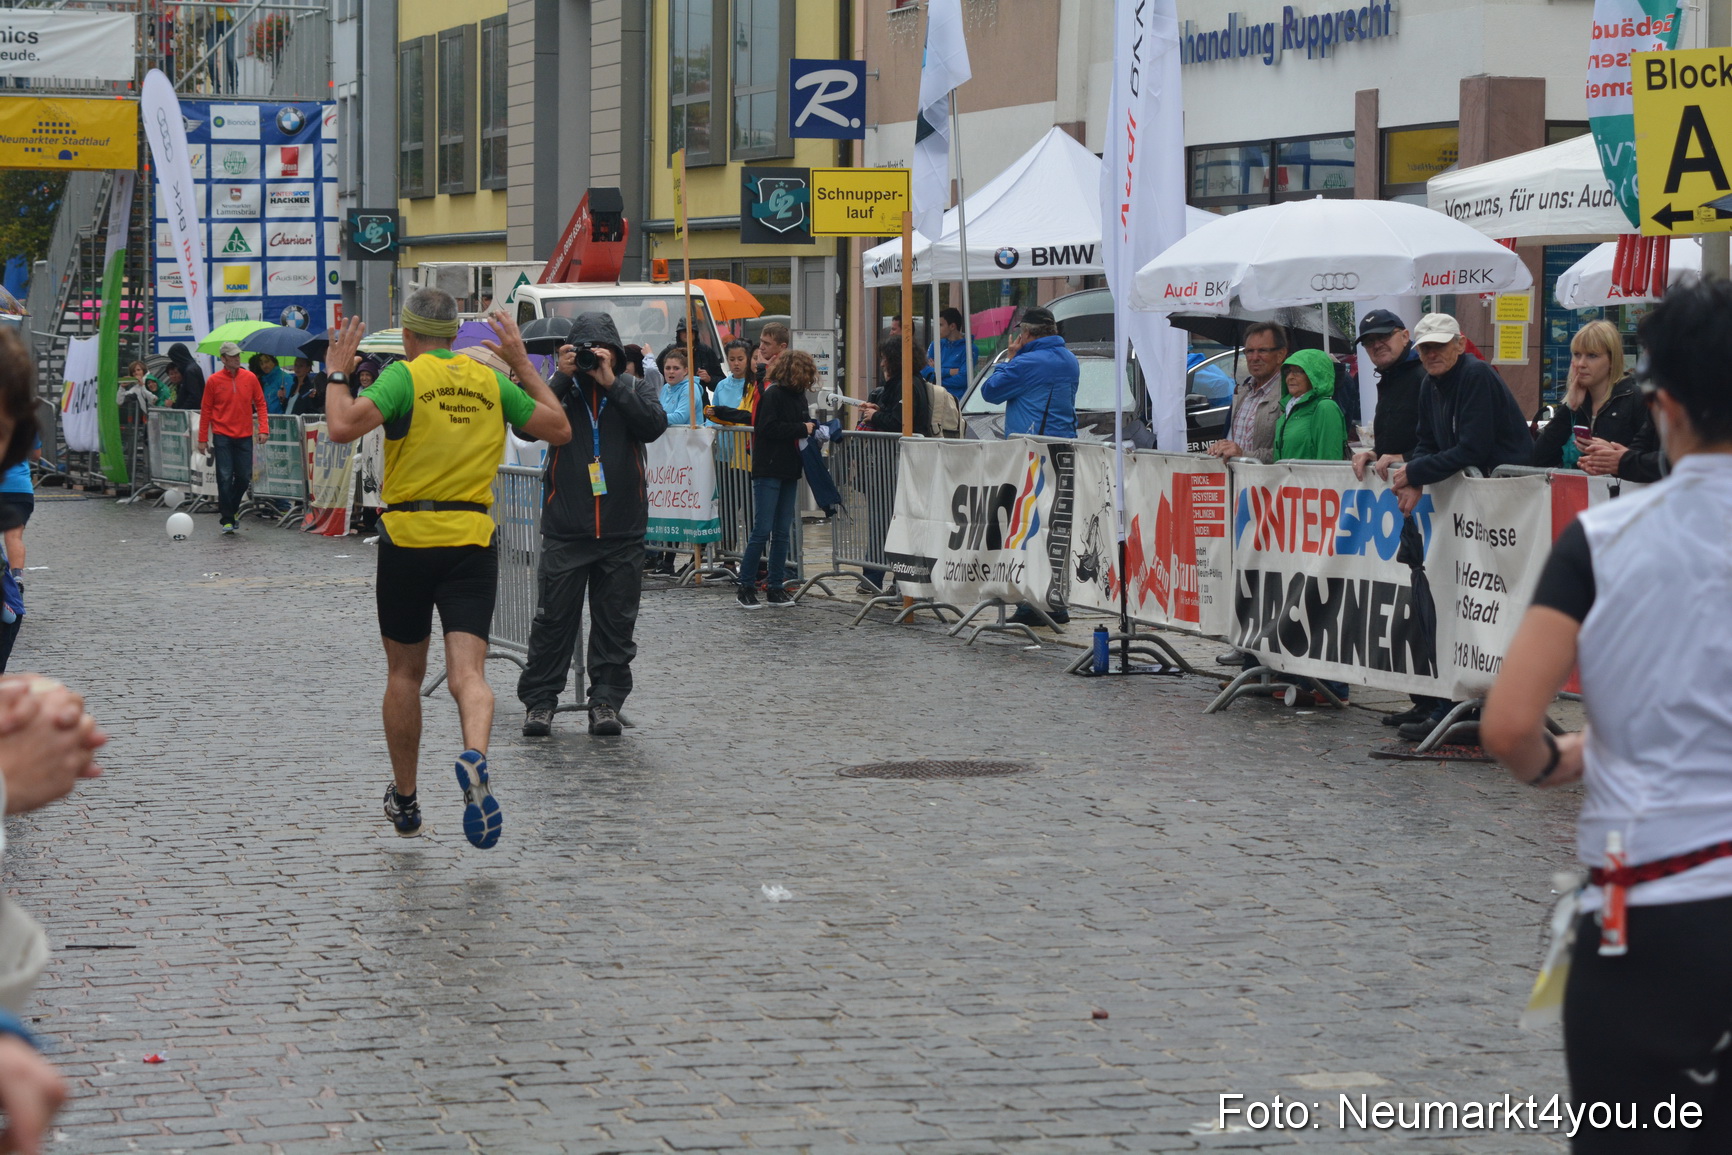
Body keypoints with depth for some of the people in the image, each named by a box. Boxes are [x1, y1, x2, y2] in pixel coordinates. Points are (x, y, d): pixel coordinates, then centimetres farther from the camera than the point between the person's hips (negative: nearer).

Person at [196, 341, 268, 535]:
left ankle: (232, 509, 28)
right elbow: (205, 410, 2)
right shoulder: (214, 381, -2)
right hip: (222, 436, -2)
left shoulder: (250, 378, 3)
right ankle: (227, 519, -1)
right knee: (225, 478, -7)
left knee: (244, 478, 4)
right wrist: (202, 439, 1)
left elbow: (260, 404, 8)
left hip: (244, 436, 2)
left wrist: (263, 429, -4)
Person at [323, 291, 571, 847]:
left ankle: (405, 801, 24)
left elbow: (342, 427, -19)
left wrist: (337, 374, -2)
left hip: (408, 535, -2)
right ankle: (475, 756, -37)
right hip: (474, 538, 2)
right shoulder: (492, 379, 6)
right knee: (467, 671, -6)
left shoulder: (405, 375, -6)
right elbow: (559, 429, 15)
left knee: (405, 673, 14)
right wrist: (523, 364, 21)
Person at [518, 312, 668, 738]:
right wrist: (562, 378, -14)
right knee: (554, 616, -1)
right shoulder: (560, 388, 6)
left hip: (623, 531, 1)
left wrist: (611, 383, -13)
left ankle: (606, 701, 13)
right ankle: (538, 700, 7)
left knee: (616, 622, 5)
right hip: (566, 528, -1)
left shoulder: (634, 388, 9)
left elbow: (654, 425, -11)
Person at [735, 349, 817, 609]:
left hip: (789, 471, 8)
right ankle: (746, 586, 1)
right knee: (762, 530, -7)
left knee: (783, 532, 9)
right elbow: (768, 428, -20)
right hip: (768, 470, -8)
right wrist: (802, 429, -14)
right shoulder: (772, 394, -12)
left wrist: (813, 427, -1)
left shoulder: (798, 395, 12)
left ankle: (776, 587, 13)